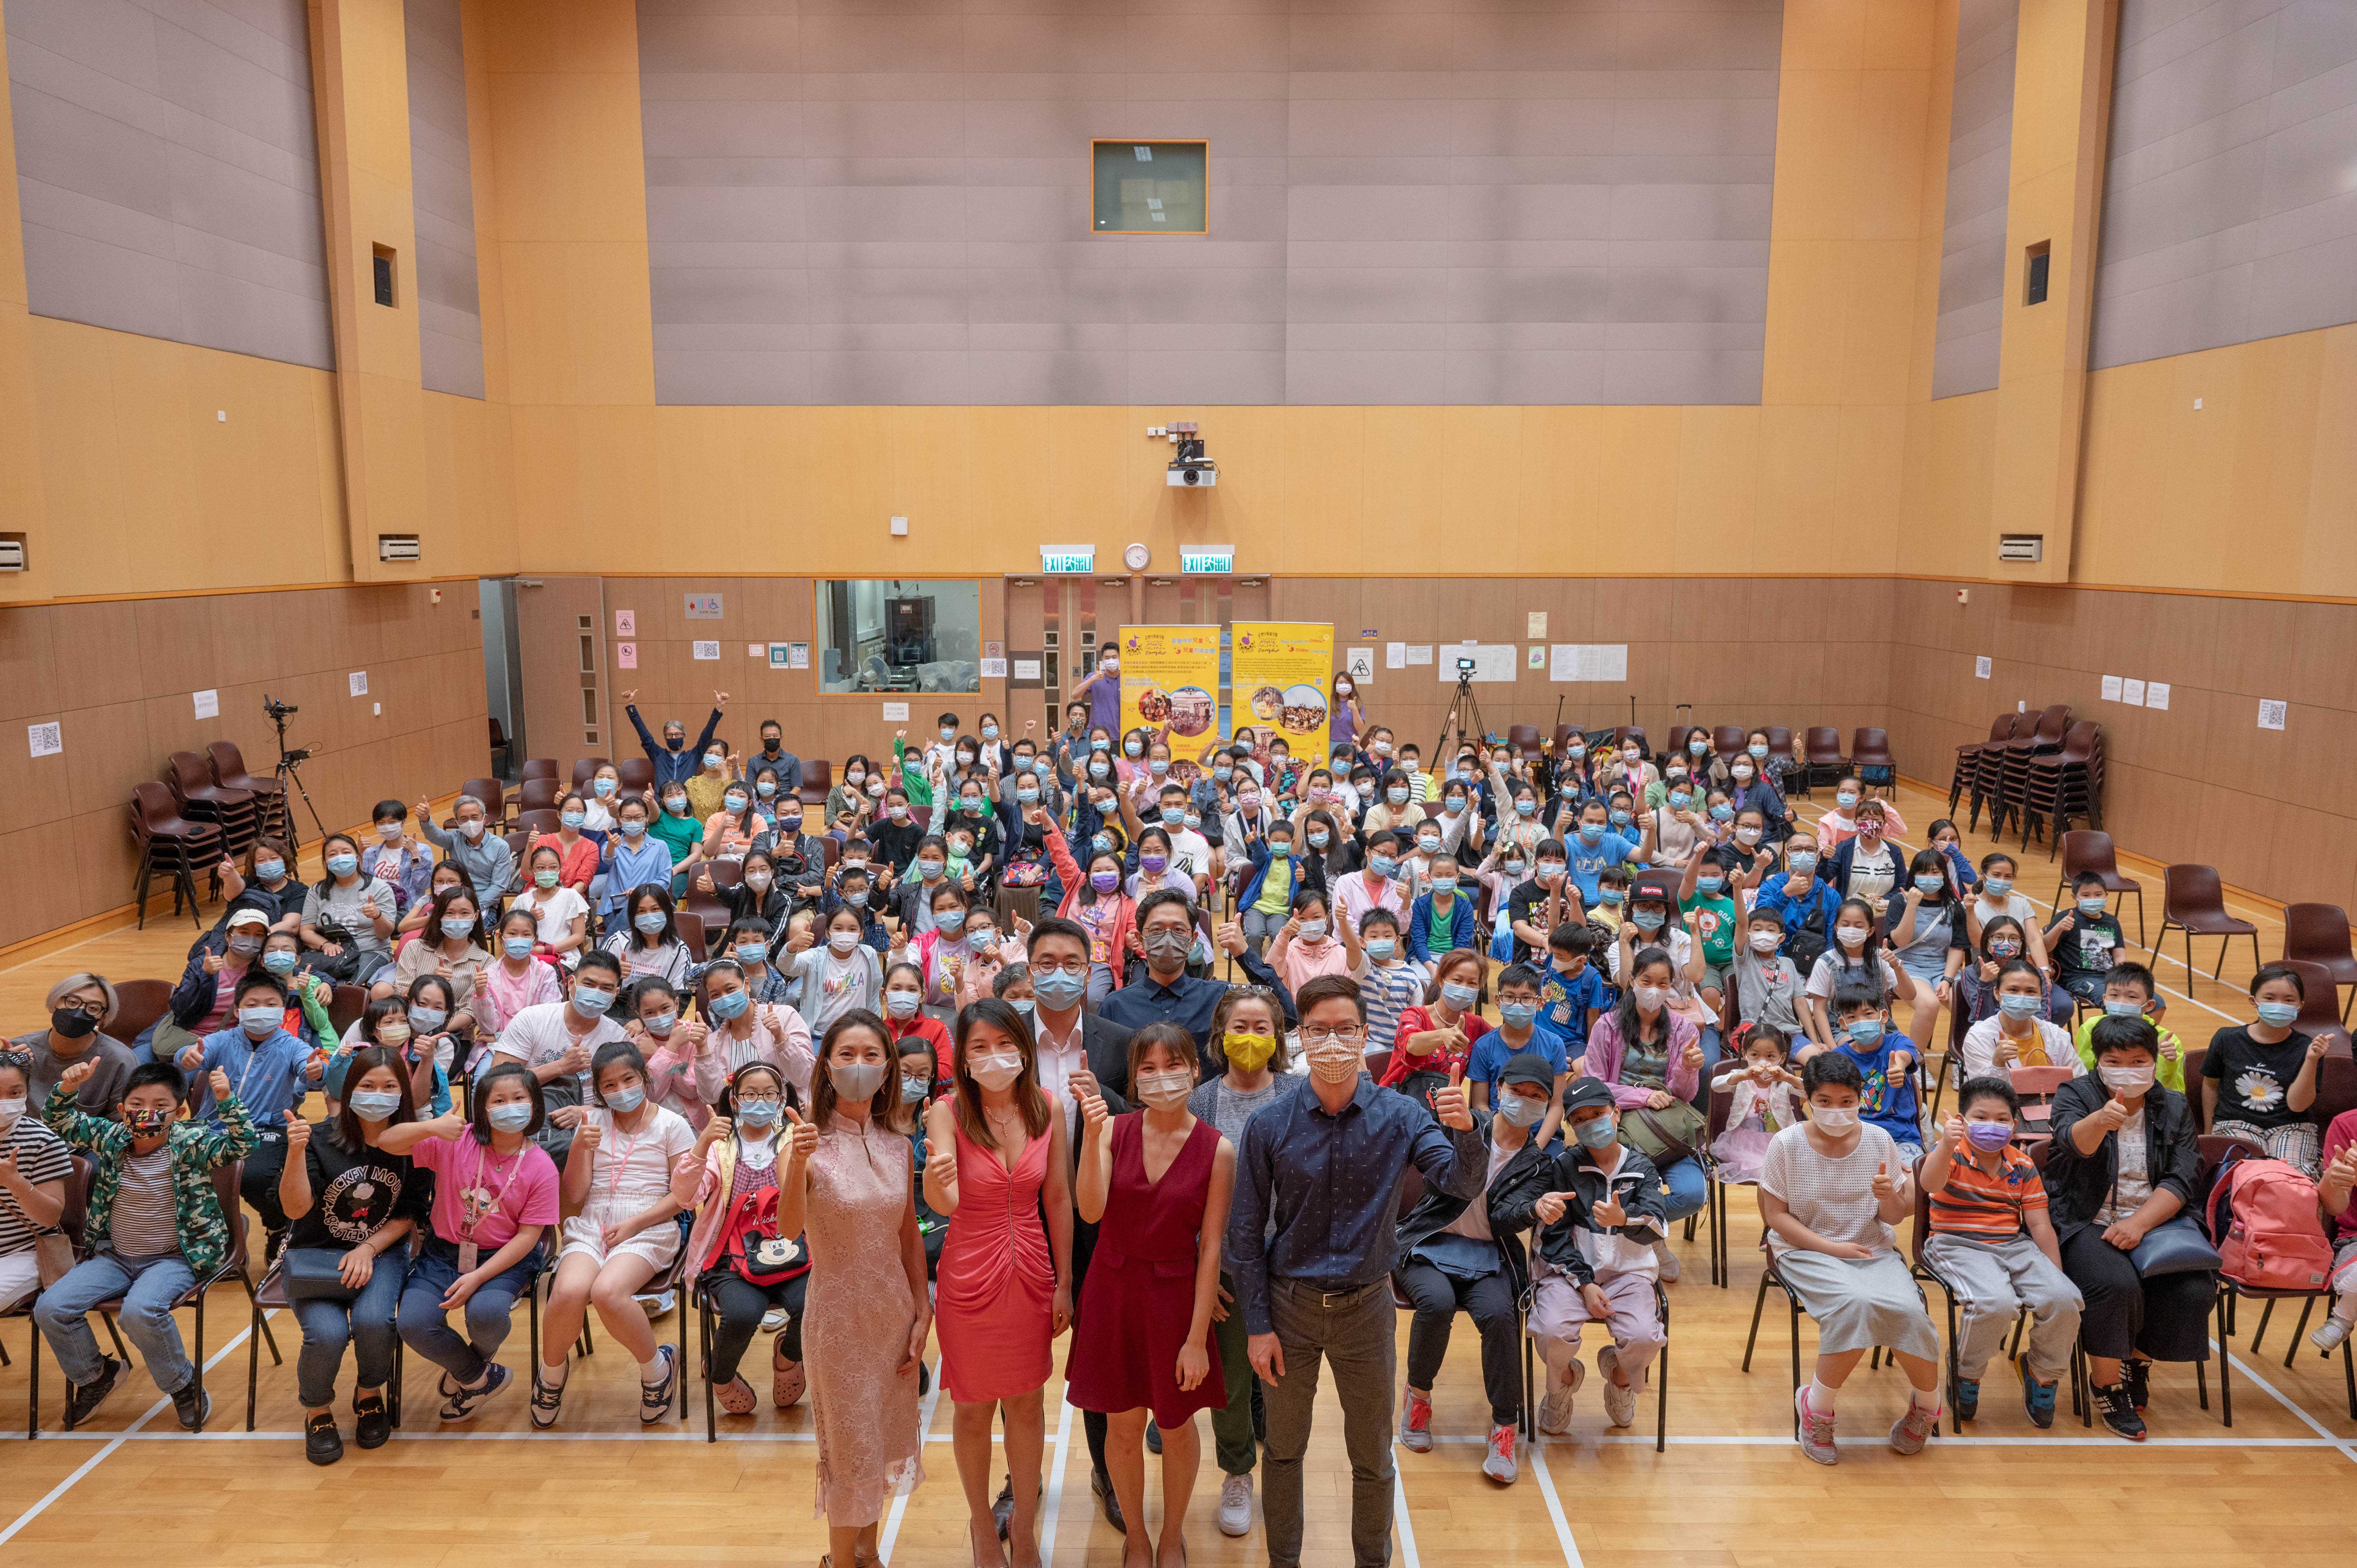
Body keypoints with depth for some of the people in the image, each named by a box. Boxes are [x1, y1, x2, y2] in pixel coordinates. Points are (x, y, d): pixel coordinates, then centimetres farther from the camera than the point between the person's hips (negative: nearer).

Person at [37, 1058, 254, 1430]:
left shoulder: (190, 1143, -11)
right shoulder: (111, 1138, 1)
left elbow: (240, 1143, -25)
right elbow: (60, 1122, 4)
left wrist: (227, 1101, -39)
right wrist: (68, 1087, -16)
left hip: (174, 1258, -5)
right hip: (114, 1256, 6)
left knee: (140, 1310, -32)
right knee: (50, 1308, -9)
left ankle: (182, 1384, -4)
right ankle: (95, 1375, 20)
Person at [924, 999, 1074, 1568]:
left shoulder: (1046, 1108, -8)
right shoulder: (948, 1111, -17)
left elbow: (1057, 1199, 0)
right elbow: (946, 1203, -29)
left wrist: (1064, 1284, 3)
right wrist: (937, 1178, -52)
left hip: (1031, 1275, 3)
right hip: (971, 1279, -2)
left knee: (1027, 1403, 17)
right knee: (974, 1409, 14)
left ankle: (1024, 1521, 39)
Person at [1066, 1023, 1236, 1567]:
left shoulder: (1217, 1150, -11)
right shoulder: (1113, 1129, -7)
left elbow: (1211, 1247, -9)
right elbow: (1090, 1211, -18)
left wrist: (1197, 1338, -9)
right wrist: (1092, 1136, -29)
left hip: (1175, 1296, -1)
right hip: (1113, 1291, 1)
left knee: (1175, 1427, 14)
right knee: (1123, 1425, 14)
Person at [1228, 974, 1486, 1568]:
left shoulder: (1400, 1116, -12)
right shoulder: (1270, 1127, -12)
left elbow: (1463, 1185, -22)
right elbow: (1246, 1231, -5)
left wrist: (1463, 1131, -42)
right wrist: (1258, 1325, -6)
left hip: (1366, 1303, 0)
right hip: (1290, 1302, 0)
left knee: (1373, 1458, 16)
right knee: (1285, 1451, 18)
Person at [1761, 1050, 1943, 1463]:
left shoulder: (1878, 1140, 1)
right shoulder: (1787, 1144, -7)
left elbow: (1894, 1217, 7)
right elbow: (1776, 1215, -5)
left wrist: (1890, 1197, -17)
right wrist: (1832, 1247, -14)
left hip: (1873, 1250, 3)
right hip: (1806, 1252, -3)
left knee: (1907, 1309, -28)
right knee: (1856, 1302, -34)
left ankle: (1927, 1404, 3)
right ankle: (1817, 1407, -13)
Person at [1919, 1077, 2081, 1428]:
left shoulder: (2024, 1167, 10)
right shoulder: (1950, 1153, -4)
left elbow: (2040, 1226, 11)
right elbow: (1930, 1184, -27)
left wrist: (2056, 1276, 2)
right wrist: (1947, 1145, -45)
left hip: (2015, 1247, 5)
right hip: (1958, 1246, -5)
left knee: (2064, 1300, -21)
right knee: (1996, 1303, -33)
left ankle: (2042, 1372, 10)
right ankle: (1966, 1376, -4)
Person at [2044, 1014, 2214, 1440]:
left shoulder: (2174, 1108, 9)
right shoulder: (2075, 1095, -2)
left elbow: (2182, 1179, -1)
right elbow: (2073, 1140, -25)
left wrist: (2139, 1223, -18)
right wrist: (2100, 1121, -50)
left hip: (2154, 1221, 4)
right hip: (2086, 1224, -4)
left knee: (2194, 1289, -21)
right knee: (2116, 1285, -30)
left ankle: (2138, 1359, 9)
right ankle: (2108, 1385, -5)